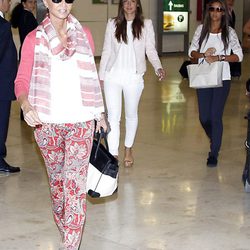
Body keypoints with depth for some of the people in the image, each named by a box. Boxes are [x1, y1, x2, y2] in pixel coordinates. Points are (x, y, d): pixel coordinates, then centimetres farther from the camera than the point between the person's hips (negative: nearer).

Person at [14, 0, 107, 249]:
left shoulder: (84, 34, 6)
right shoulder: (34, 39, 0)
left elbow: (91, 76, 13)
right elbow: (22, 80, -6)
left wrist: (99, 112, 11)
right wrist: (25, 105, -25)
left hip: (81, 120, 0)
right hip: (47, 121, 0)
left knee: (75, 180, -9)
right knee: (56, 178, 14)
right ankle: (64, 227, 35)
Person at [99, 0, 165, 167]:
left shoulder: (146, 24, 2)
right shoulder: (113, 24, 4)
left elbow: (151, 50, 1)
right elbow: (106, 51, 8)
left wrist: (158, 67, -16)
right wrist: (101, 75, 8)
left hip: (134, 77, 0)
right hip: (113, 76, 0)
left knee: (131, 114, 14)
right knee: (113, 116, -5)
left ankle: (128, 149, 34)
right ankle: (113, 155, -2)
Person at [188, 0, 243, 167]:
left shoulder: (229, 32, 0)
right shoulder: (201, 29, 6)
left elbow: (239, 56, -4)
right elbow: (191, 52, 7)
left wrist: (219, 57, -16)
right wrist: (204, 55, -13)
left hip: (222, 79, -2)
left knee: (216, 117, -4)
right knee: (204, 117, 6)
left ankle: (214, 154, 8)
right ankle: (215, 142, 35)